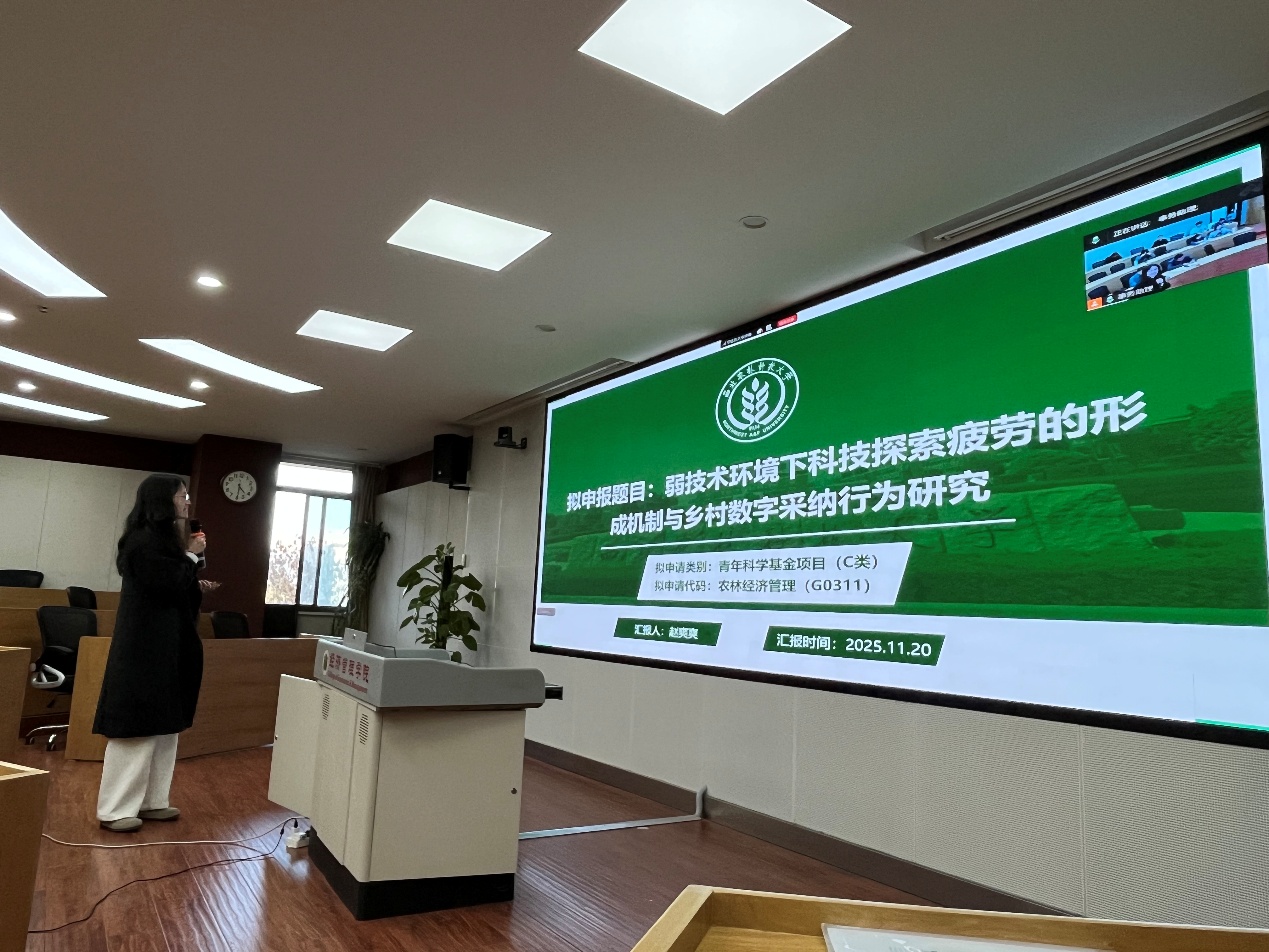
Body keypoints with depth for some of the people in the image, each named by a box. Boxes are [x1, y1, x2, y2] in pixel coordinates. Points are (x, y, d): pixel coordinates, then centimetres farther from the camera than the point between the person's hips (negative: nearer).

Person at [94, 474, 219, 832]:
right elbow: (170, 585, -21)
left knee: (163, 727, 13)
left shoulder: (162, 539, 15)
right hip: (146, 648, -10)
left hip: (165, 646, 10)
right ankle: (115, 810, 6)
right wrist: (192, 555, -10)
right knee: (138, 728, -4)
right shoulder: (144, 540, -16)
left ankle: (151, 801, 22)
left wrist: (198, 588, 7)